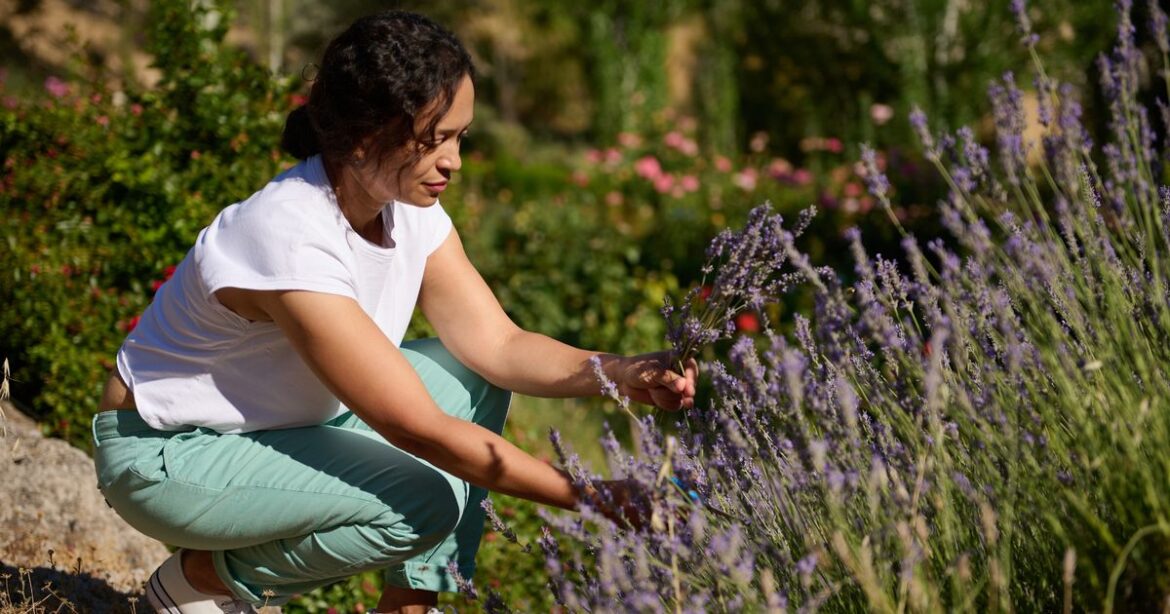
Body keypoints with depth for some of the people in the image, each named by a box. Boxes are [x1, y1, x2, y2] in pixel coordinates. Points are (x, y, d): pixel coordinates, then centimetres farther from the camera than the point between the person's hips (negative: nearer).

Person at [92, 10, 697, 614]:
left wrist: (619, 373, -26)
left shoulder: (410, 208, -8)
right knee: (424, 502, -25)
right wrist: (590, 496, -31)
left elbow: (498, 345, -7)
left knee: (469, 379, -4)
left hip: (285, 420, 8)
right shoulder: (290, 240, -33)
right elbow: (416, 428, -32)